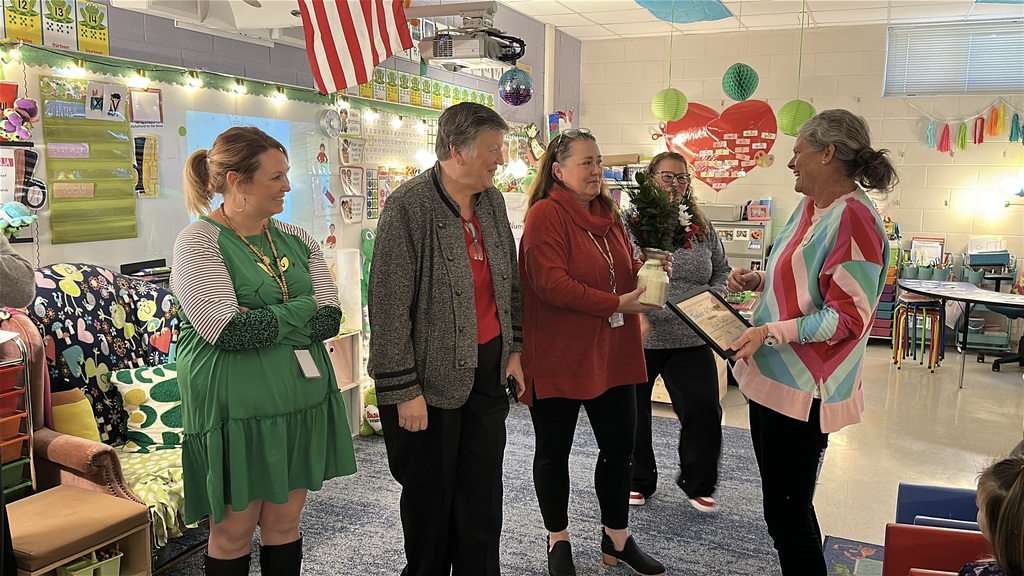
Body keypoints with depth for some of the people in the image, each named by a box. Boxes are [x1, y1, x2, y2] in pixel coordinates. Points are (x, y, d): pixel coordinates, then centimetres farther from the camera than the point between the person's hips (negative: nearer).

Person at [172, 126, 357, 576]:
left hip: (301, 400, 5)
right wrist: (303, 310, -10)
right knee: (233, 531, 8)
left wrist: (263, 324, -15)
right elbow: (229, 332, -21)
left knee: (284, 521, 15)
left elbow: (331, 320, -2)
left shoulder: (297, 240, 7)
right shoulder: (198, 243, -9)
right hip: (235, 408, -5)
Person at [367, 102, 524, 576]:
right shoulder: (409, 206, -15)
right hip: (434, 377, -6)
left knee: (483, 495, 15)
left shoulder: (492, 200, 6)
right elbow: (388, 305, -17)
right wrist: (403, 389, -16)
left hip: (488, 370, 6)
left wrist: (514, 348, 12)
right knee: (430, 498, 11)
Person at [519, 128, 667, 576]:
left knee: (620, 447, 13)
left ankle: (617, 539, 32)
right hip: (558, 357, -7)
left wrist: (645, 268, 0)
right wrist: (616, 304, -23)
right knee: (554, 451, 10)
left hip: (611, 354, 7)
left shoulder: (608, 214, 11)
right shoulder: (545, 215, -13)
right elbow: (551, 284, -23)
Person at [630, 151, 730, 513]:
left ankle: (698, 484, 25)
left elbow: (721, 270, 17)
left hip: (691, 340, 3)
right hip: (638, 338, -2)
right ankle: (639, 482, 33)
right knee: (633, 414, 10)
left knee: (704, 411, 1)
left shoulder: (703, 227, 7)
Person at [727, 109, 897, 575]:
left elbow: (848, 317, -21)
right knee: (785, 506, 21)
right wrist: (758, 280, 7)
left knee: (787, 514, 2)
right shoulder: (810, 206, 10)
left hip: (802, 391, -10)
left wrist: (771, 332, -26)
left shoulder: (853, 220, -19)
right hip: (772, 378, 10)